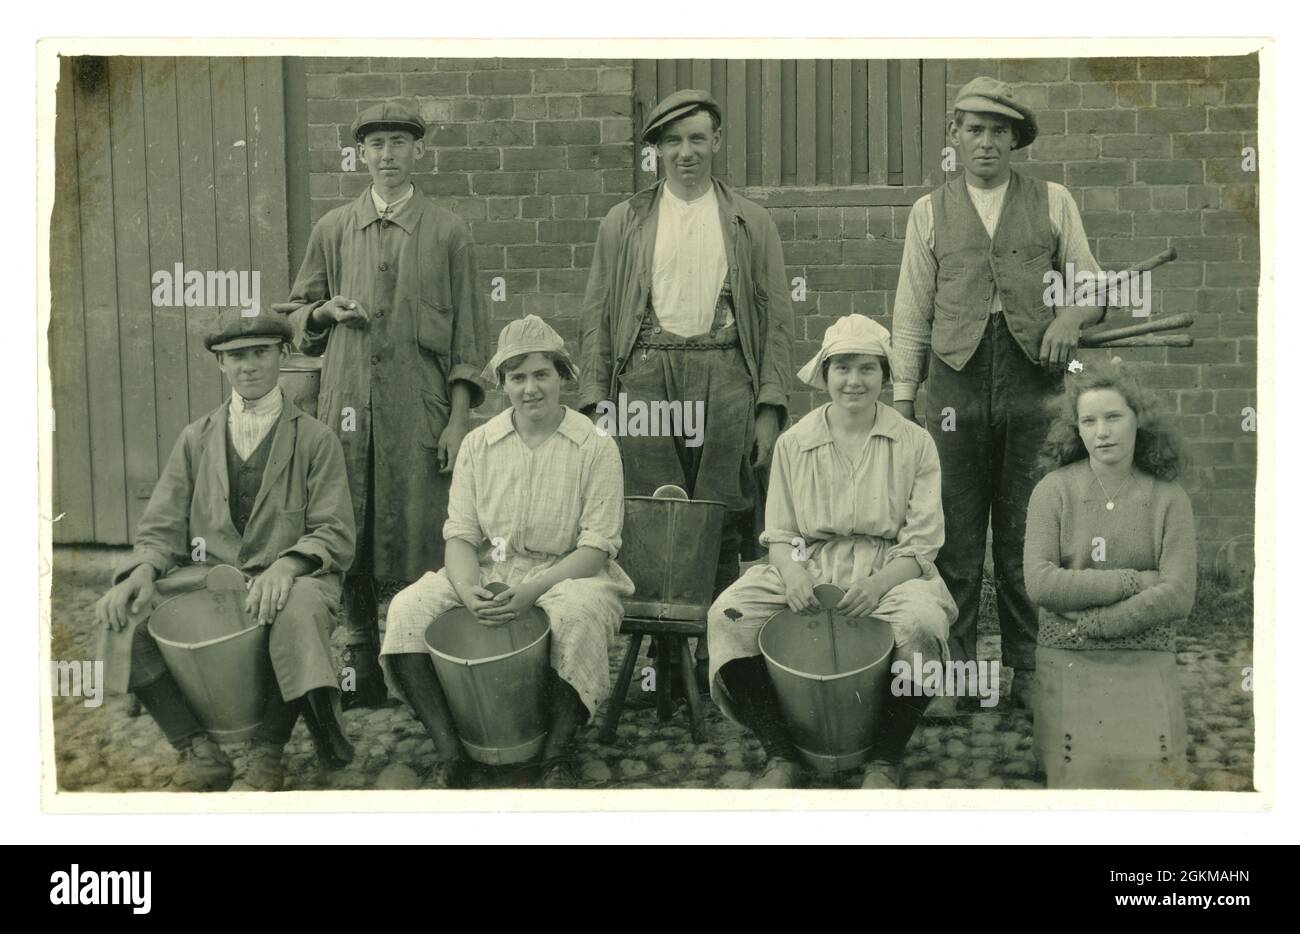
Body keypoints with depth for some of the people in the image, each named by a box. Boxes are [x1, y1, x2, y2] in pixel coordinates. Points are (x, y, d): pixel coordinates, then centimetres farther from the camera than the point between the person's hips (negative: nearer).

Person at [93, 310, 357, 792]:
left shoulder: (315, 439, 6)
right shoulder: (196, 439, 15)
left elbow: (336, 533, -1)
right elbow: (162, 530, 11)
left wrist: (287, 564, -23)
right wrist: (143, 571, -13)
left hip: (288, 581, -3)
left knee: (299, 609, -38)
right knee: (123, 614, -23)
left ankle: (268, 751, -19)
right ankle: (199, 751, -14)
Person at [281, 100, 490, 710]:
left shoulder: (447, 232, 6)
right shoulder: (333, 230, 12)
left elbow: (467, 332, 4)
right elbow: (297, 312, 21)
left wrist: (458, 418, -3)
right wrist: (326, 310, -3)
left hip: (418, 407, -2)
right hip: (347, 404, 2)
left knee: (418, 531, -2)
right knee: (350, 531, 4)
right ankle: (361, 661, 17)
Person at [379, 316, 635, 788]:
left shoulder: (596, 448, -3)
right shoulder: (478, 444, 8)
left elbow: (596, 546, -8)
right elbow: (460, 535, 4)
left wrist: (533, 590, -24)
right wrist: (470, 590, -18)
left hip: (568, 574, -3)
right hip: (490, 574, 4)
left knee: (578, 613, -38)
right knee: (409, 609, -21)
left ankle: (557, 756, -20)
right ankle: (448, 753, -15)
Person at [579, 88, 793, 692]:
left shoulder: (751, 223, 13)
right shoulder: (623, 223, 14)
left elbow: (776, 318, 8)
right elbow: (597, 316, 11)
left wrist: (769, 409, -2)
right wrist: (595, 403, 0)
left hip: (724, 380, 0)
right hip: (644, 380, 1)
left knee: (723, 529, -2)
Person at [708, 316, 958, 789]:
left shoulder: (914, 443, 4)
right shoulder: (793, 443, 9)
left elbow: (922, 542, -1)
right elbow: (779, 533, 9)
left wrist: (879, 583, -20)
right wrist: (791, 570, -15)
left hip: (892, 570, -1)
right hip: (810, 570, 2)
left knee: (922, 621, -36)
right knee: (729, 614, -24)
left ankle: (886, 761, -15)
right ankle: (781, 757, -14)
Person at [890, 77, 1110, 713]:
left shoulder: (1053, 203, 12)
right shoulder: (930, 212, 12)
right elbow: (912, 313, 10)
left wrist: (1072, 317, -8)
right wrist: (902, 396, 5)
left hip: (1032, 380, 0)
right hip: (957, 379, 0)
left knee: (1027, 535, 4)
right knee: (955, 535, 1)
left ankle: (1027, 671, 15)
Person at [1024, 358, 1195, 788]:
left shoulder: (1168, 498, 4)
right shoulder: (1053, 490, 1)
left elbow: (1179, 596, -6)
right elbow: (1040, 583, -10)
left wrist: (1092, 622, -11)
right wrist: (1135, 581, -10)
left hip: (1144, 655, 1)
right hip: (1068, 656, -1)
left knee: (1151, 768, -16)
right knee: (1083, 770, -16)